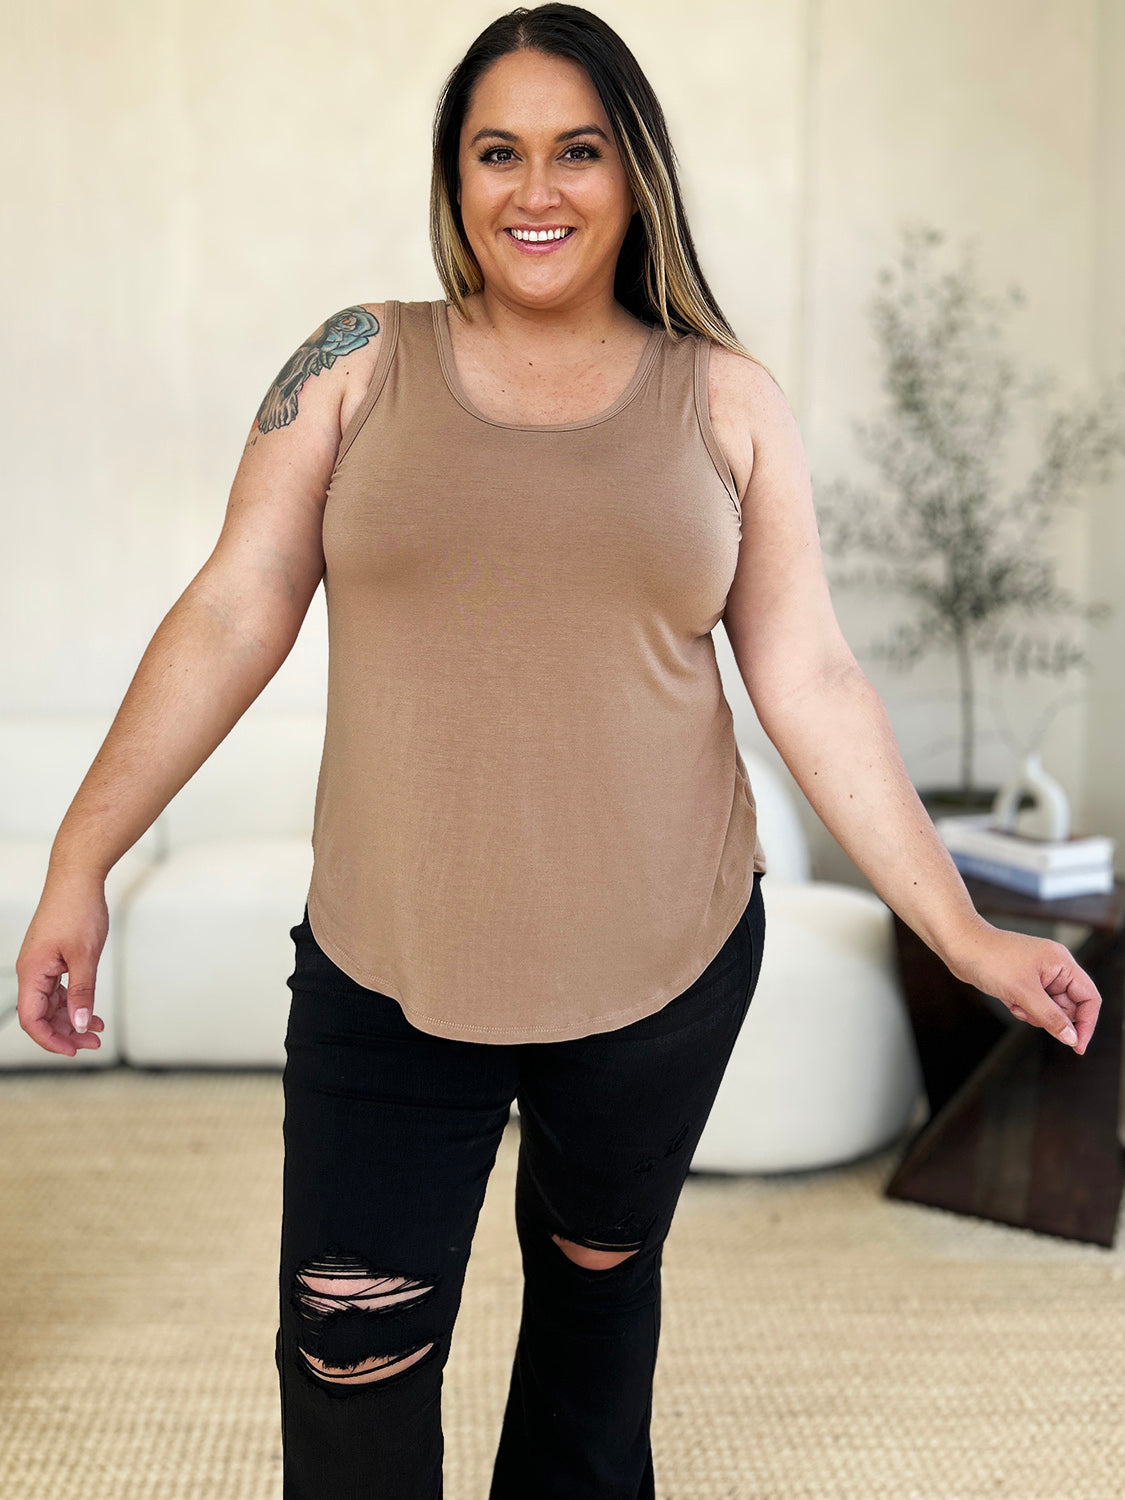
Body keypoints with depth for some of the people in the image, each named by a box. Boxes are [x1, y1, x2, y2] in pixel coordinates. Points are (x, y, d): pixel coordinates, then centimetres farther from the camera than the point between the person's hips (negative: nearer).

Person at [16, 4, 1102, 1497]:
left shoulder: (725, 401, 1)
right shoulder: (360, 364, 0)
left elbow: (809, 677, 0)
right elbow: (230, 618, -1)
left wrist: (961, 931, -2)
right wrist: (80, 864, -5)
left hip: (666, 965, 1)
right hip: (387, 974, 0)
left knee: (600, 1277, 20)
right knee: (351, 1356, 3)